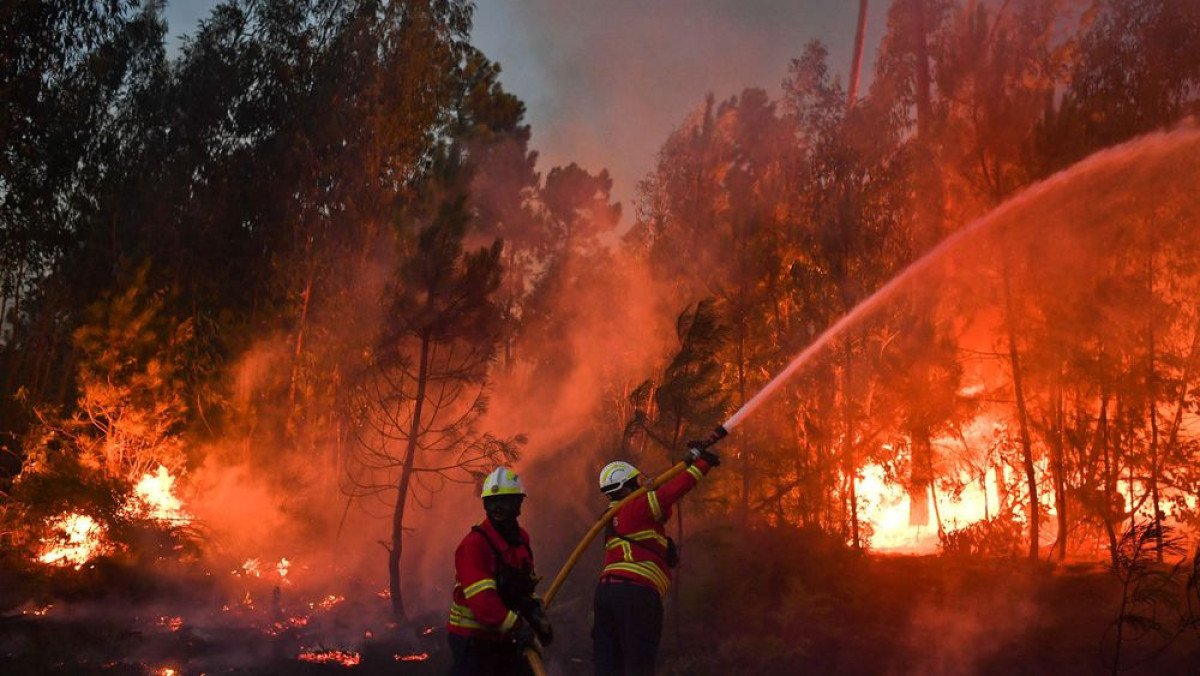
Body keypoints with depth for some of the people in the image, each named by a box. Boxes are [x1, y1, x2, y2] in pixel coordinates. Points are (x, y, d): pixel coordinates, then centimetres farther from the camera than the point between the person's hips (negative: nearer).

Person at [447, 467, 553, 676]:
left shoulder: (520, 538, 9)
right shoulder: (474, 544, -19)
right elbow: (482, 598, -28)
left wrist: (537, 615, 4)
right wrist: (517, 628, -32)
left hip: (504, 638, 8)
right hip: (473, 639, -8)